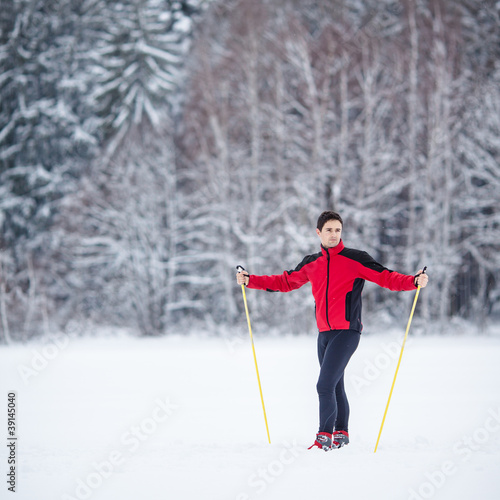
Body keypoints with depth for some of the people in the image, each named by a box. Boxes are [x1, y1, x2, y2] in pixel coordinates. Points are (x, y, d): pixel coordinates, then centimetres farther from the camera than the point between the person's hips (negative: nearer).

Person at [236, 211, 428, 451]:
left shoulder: (355, 259, -4)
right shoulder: (311, 263, 12)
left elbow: (386, 277, -7)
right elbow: (285, 281, 23)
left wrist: (414, 281, -23)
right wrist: (250, 280, 18)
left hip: (347, 332, -6)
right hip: (324, 333, 6)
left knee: (325, 386, -14)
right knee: (335, 386, 16)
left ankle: (325, 437, -9)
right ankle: (341, 433, 29)